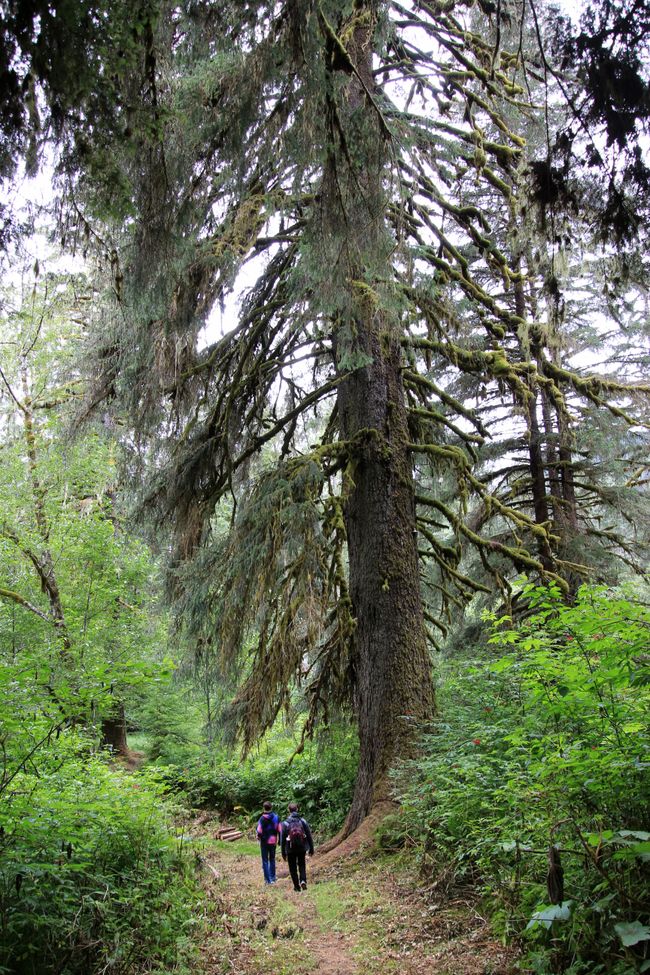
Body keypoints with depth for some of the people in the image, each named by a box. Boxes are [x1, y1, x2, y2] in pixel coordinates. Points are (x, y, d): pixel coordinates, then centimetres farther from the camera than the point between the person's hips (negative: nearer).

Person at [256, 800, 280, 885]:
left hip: (264, 841, -3)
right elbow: (279, 830, 0)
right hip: (273, 841, 3)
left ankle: (267, 879, 3)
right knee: (272, 860, 17)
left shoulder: (262, 818, -13)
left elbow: (259, 831, -12)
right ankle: (272, 878, 20)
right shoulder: (276, 817, -2)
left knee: (265, 860, 5)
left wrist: (259, 837, 8)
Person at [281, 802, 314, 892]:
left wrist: (283, 853, 5)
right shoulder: (303, 821, -3)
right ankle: (303, 880, -6)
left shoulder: (285, 823, -7)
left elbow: (283, 839, -3)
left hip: (291, 849, -1)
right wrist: (311, 849, 8)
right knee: (302, 865, 16)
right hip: (302, 848, 1)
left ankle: (297, 886, 13)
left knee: (293, 868, 13)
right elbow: (309, 836, 0)